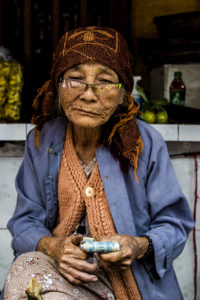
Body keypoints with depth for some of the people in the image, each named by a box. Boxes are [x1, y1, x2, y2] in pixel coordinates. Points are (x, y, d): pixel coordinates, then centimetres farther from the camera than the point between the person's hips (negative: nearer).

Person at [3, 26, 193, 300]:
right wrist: (51, 246, -20)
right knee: (25, 268, -31)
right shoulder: (41, 141, 1)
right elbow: (25, 222, 3)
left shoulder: (146, 143, -7)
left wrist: (141, 246, -23)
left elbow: (175, 225, -1)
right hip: (59, 267, 3)